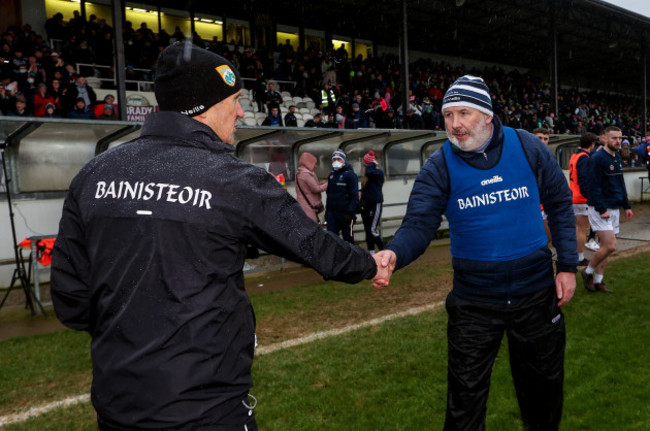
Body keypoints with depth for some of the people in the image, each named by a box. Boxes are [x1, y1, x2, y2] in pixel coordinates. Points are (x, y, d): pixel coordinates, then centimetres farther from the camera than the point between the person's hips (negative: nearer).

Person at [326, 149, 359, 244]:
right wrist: (327, 210, 18)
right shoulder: (331, 175, 16)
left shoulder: (350, 174, -5)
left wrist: (350, 212, -19)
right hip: (332, 212, 6)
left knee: (348, 238, 3)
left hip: (345, 212, -6)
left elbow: (354, 196, -12)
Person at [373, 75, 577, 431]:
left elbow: (559, 204, 4)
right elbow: (419, 224, -17)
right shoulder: (439, 167, -9)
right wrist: (394, 254, -39)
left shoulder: (527, 147, -6)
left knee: (543, 387, 20)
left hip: (536, 293, 2)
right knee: (466, 396, 7)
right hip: (473, 302, -1)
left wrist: (567, 265, 0)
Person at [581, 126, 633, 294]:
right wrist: (602, 210, -22)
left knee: (606, 246, 9)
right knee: (610, 246, -12)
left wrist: (626, 206, 17)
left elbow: (621, 184, 21)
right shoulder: (597, 159, -14)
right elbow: (594, 187, -18)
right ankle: (588, 272, 8)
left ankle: (598, 281, 18)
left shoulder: (618, 158, 14)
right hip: (600, 209, -8)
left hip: (614, 209, 8)